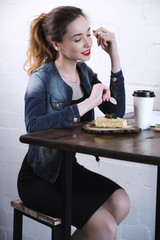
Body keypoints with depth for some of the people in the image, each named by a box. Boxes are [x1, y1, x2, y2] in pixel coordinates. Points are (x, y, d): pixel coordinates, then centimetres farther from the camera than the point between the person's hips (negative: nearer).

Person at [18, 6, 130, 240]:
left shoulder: (84, 71, 4)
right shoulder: (42, 78, -17)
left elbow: (117, 112, -1)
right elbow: (34, 126, -35)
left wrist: (115, 58, -8)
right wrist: (88, 104, -33)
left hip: (68, 168, 7)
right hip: (38, 177, -6)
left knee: (120, 203, -17)